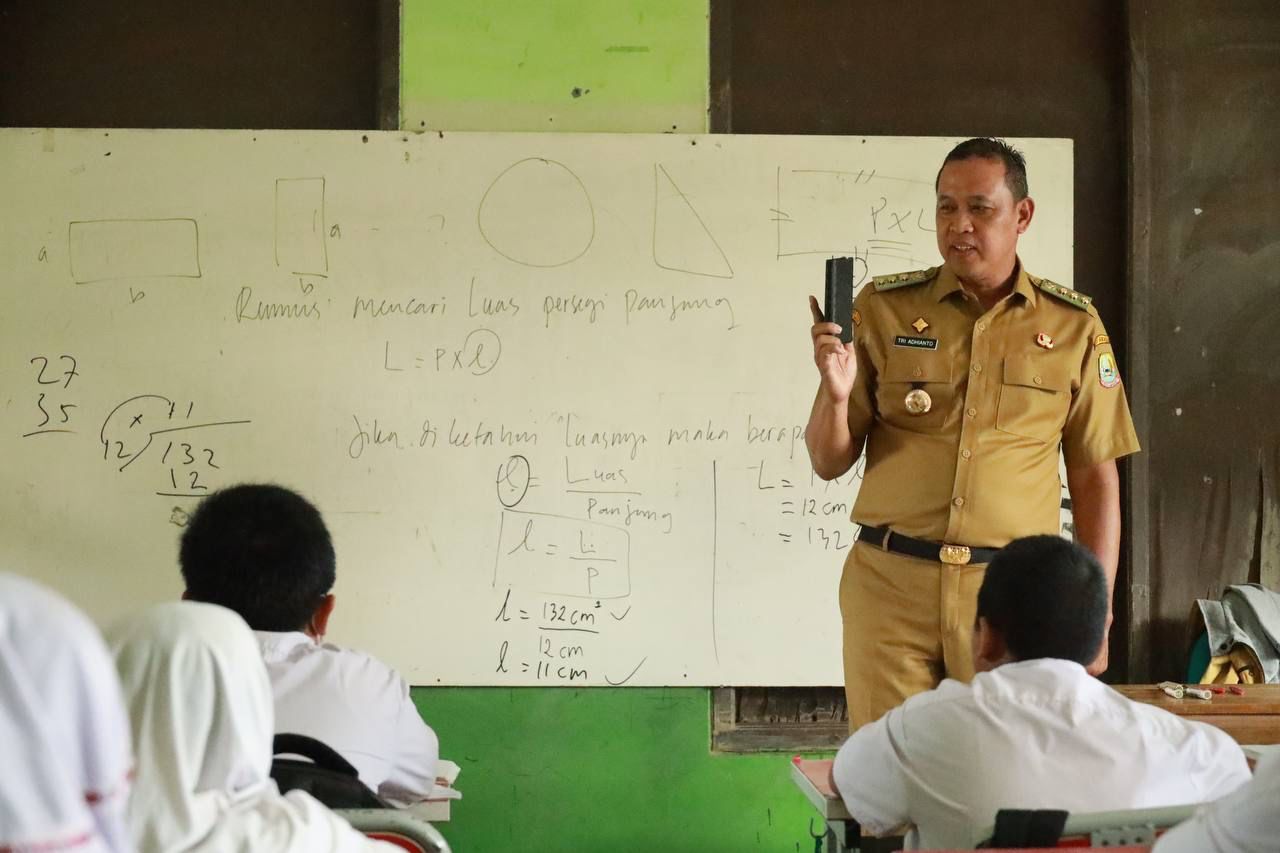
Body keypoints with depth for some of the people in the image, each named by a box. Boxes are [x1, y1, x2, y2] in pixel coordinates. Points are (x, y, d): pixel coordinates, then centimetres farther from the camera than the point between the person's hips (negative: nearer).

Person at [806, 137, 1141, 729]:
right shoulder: (883, 308, 3)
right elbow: (829, 464, 5)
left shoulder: (1073, 326, 4)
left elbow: (1095, 478, 8)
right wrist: (835, 391, -15)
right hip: (889, 585, 0)